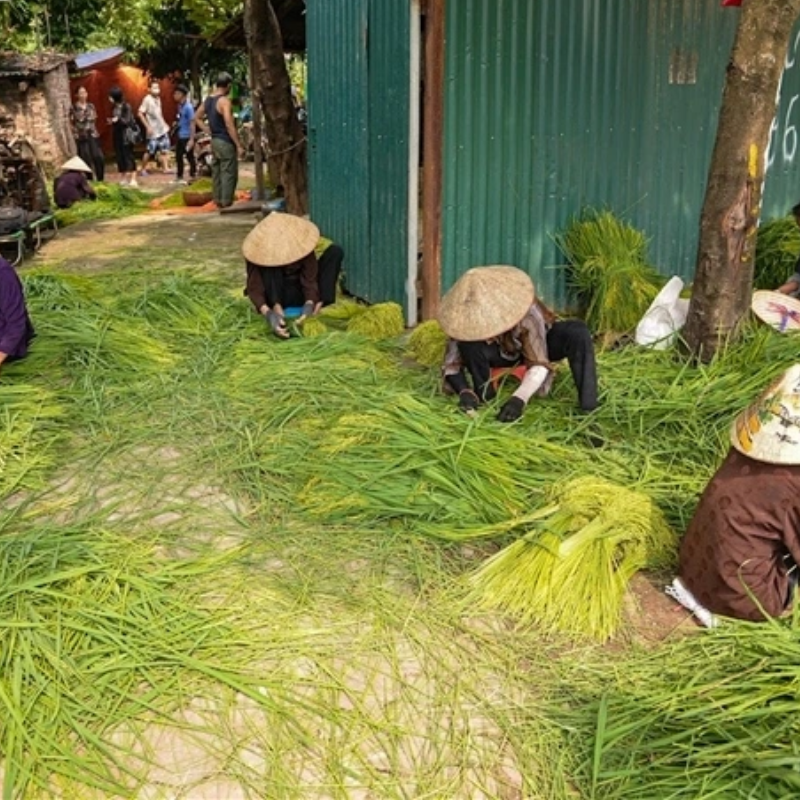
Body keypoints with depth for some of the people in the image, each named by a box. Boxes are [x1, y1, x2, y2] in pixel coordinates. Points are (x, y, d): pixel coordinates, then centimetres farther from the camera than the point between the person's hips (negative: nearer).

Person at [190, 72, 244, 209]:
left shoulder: (208, 100, 9)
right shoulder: (224, 101, -17)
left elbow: (197, 118, 19)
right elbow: (229, 126, -23)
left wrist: (209, 131, 16)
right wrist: (239, 146, -21)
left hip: (214, 140, 9)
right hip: (226, 142, -9)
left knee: (217, 171, 15)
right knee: (229, 173, -3)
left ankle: (218, 200, 20)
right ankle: (227, 202, -3)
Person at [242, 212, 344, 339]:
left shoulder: (300, 244, -19)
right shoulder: (259, 251, -22)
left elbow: (310, 279, -21)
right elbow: (254, 288, -26)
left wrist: (309, 304, -40)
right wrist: (267, 313, -44)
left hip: (301, 295, 2)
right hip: (277, 296, -2)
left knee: (335, 251, -17)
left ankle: (319, 305, -25)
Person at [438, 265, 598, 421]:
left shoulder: (527, 313, -39)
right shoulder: (466, 320, -30)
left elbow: (539, 364, -38)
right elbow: (451, 365, -23)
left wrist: (519, 398, -53)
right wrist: (464, 391, -43)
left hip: (539, 345, -1)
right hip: (501, 353, 1)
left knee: (577, 332, -34)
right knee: (468, 346, -33)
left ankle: (589, 410, -29)